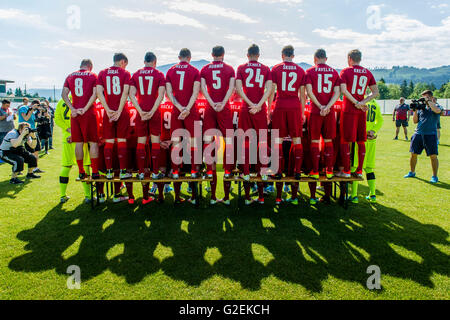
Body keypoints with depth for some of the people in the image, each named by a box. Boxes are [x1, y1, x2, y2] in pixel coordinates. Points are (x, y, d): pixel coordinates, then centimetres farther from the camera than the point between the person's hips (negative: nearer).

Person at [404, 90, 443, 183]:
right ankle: (412, 172, 25)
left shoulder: (437, 106, 3)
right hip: (418, 133, 4)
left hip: (430, 134, -4)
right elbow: (415, 121, 13)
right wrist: (415, 110, 1)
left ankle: (435, 176, 6)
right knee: (413, 154, 8)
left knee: (433, 156, -5)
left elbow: (437, 110, -23)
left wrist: (428, 101, -13)